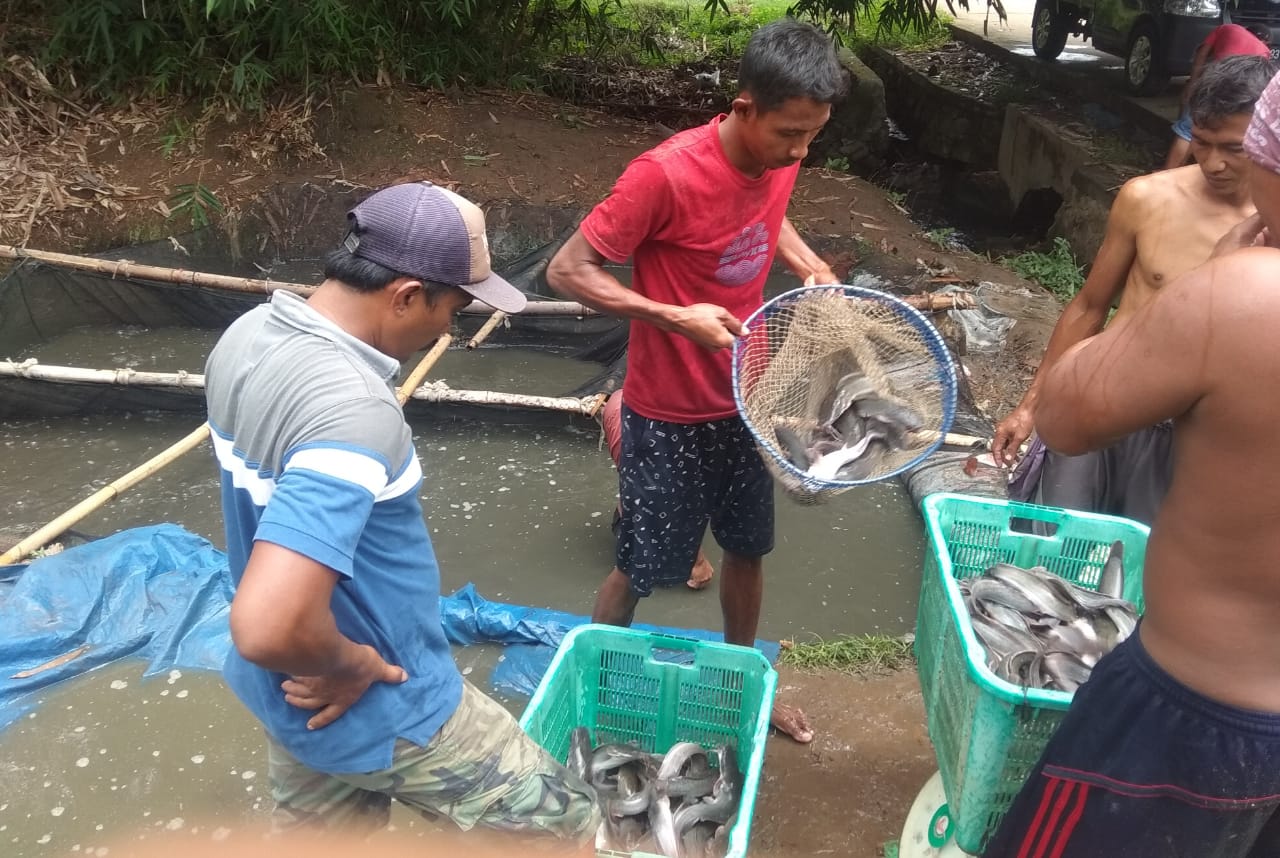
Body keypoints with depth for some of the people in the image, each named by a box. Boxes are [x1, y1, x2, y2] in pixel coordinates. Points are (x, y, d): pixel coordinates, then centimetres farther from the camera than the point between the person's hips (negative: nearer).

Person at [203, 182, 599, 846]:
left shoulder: (248, 335, -5)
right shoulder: (353, 413, -35)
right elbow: (267, 627, -43)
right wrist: (347, 665, -21)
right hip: (387, 715, -8)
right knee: (565, 823, 11)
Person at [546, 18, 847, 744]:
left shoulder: (779, 158, -5)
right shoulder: (667, 174, -27)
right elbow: (568, 271, -22)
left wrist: (813, 268, 1)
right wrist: (674, 317, -31)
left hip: (745, 401, 7)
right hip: (670, 416, -6)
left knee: (748, 549, 21)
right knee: (643, 568, 9)